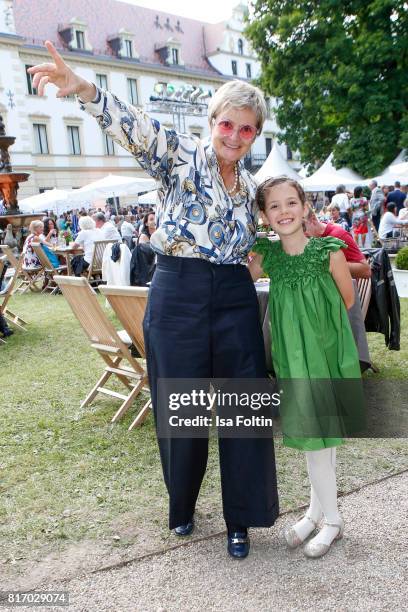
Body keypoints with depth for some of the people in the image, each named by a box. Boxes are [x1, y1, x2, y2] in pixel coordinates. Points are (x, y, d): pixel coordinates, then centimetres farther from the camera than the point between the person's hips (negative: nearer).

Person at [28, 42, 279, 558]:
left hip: (234, 301, 4)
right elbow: (137, 128, -23)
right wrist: (85, 90, -37)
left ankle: (240, 519, 24)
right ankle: (182, 504, 35)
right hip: (178, 297, -4)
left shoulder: (249, 185, 14)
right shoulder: (183, 156, -3)